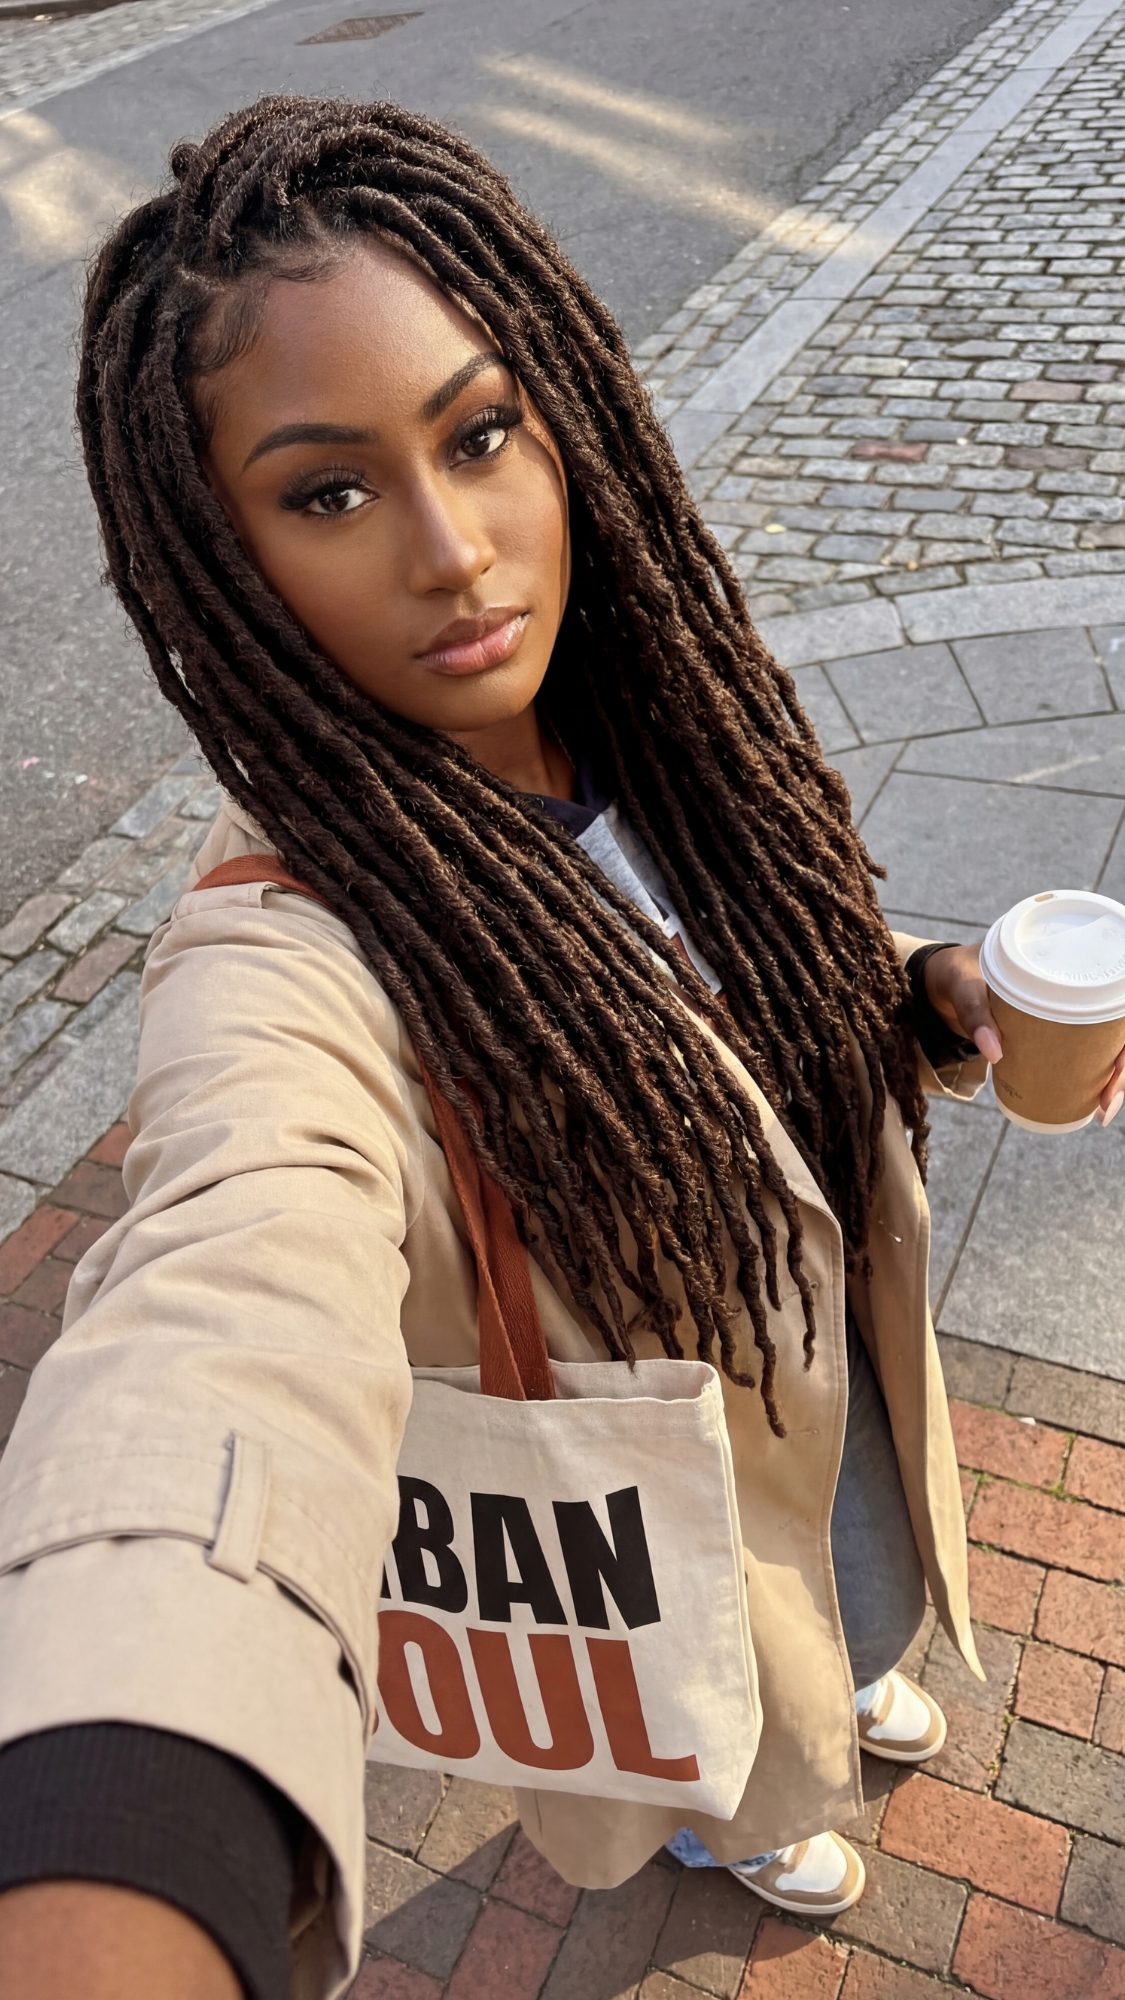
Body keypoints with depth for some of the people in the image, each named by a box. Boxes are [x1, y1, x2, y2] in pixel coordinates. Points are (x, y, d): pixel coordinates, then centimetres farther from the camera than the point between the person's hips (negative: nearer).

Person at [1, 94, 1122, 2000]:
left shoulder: (653, 727, -18)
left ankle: (842, 1690, 76)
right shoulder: (290, 963, -40)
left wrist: (926, 995, -19)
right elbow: (230, 1335, -60)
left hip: (837, 1371, 5)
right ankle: (728, 1829, 69)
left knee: (851, 1612, 38)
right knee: (736, 1739, 30)